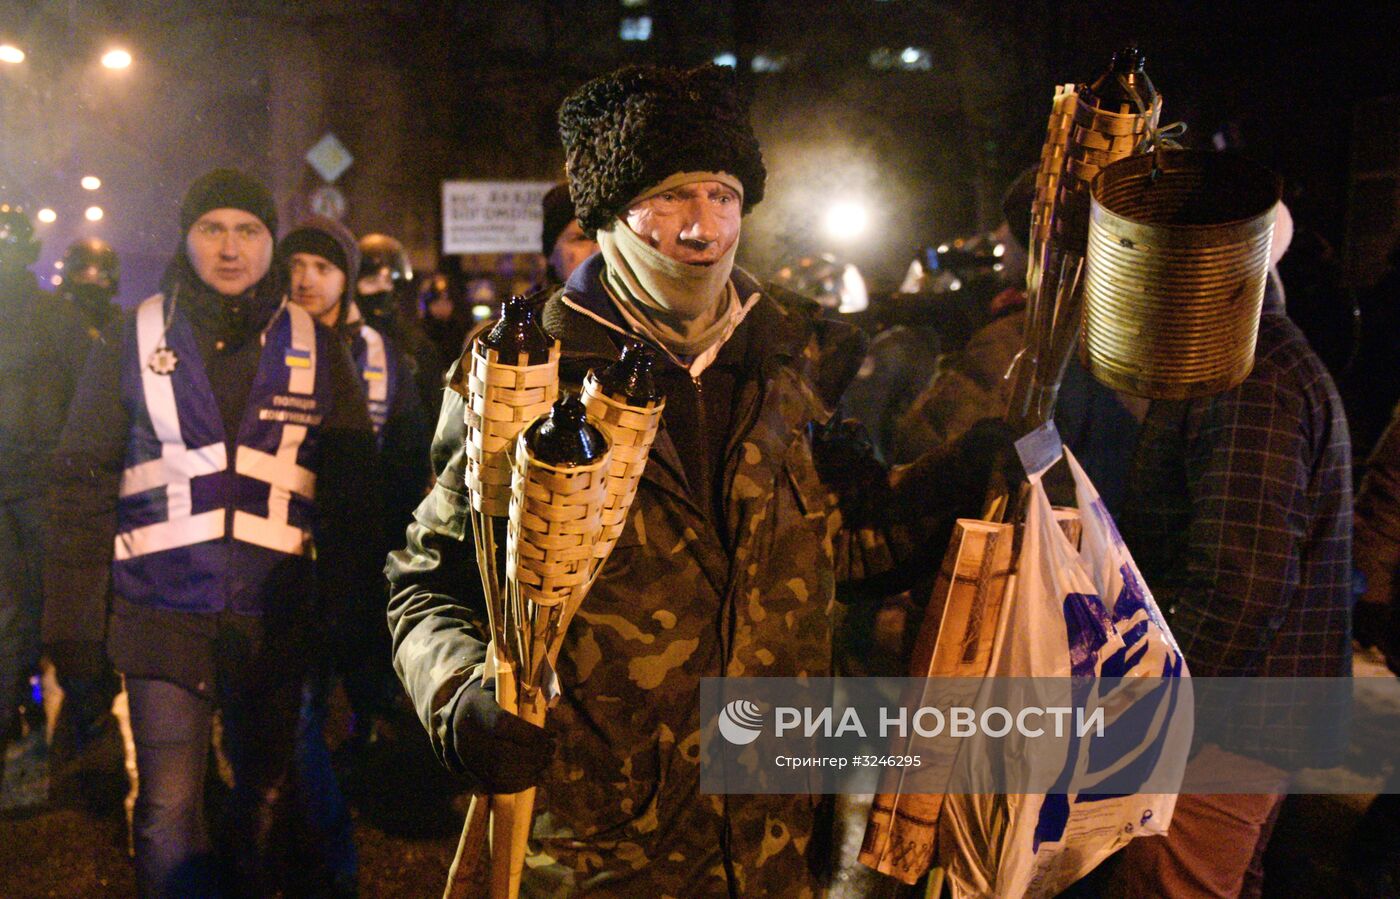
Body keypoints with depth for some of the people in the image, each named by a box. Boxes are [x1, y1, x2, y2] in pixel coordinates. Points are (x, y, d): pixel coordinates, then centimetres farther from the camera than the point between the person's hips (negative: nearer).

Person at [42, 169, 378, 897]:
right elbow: (82, 483, 2)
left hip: (276, 615, 1)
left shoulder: (316, 348, 4)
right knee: (169, 807, 0)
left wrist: (346, 605, -1)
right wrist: (71, 617, -3)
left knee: (265, 795, 14)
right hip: (162, 614, -1)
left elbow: (351, 488, 6)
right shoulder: (132, 340, 2)